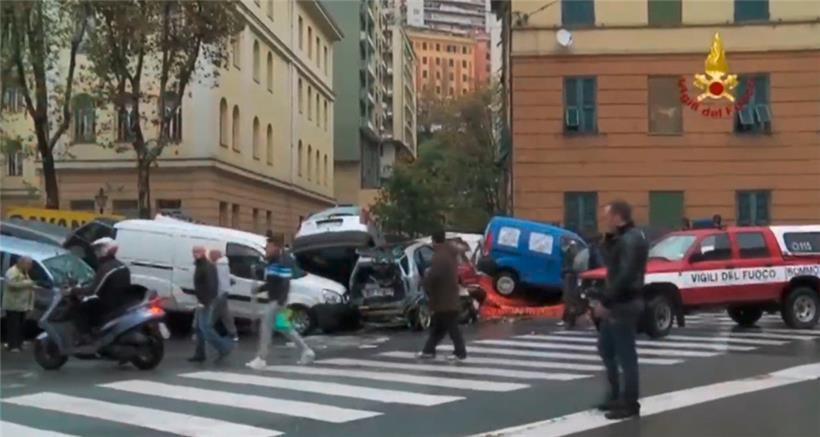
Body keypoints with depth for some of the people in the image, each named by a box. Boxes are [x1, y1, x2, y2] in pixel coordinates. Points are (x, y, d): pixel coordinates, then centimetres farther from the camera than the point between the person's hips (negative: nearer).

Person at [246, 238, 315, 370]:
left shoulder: (283, 262, -17)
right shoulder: (272, 261, 15)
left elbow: (285, 283, -23)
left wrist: (280, 301, -28)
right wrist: (260, 289, 9)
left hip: (277, 301, -10)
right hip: (273, 300, 10)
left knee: (265, 326, -10)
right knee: (283, 327, 16)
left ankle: (261, 359, -5)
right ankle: (306, 351, 23)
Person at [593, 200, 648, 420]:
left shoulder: (631, 240, -18)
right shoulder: (622, 238, 15)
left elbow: (624, 276, -25)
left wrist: (604, 301, -22)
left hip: (624, 305, -11)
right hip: (616, 304, 11)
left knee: (625, 354, -3)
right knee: (605, 348, 18)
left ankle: (630, 403, 6)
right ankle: (616, 395, 27)